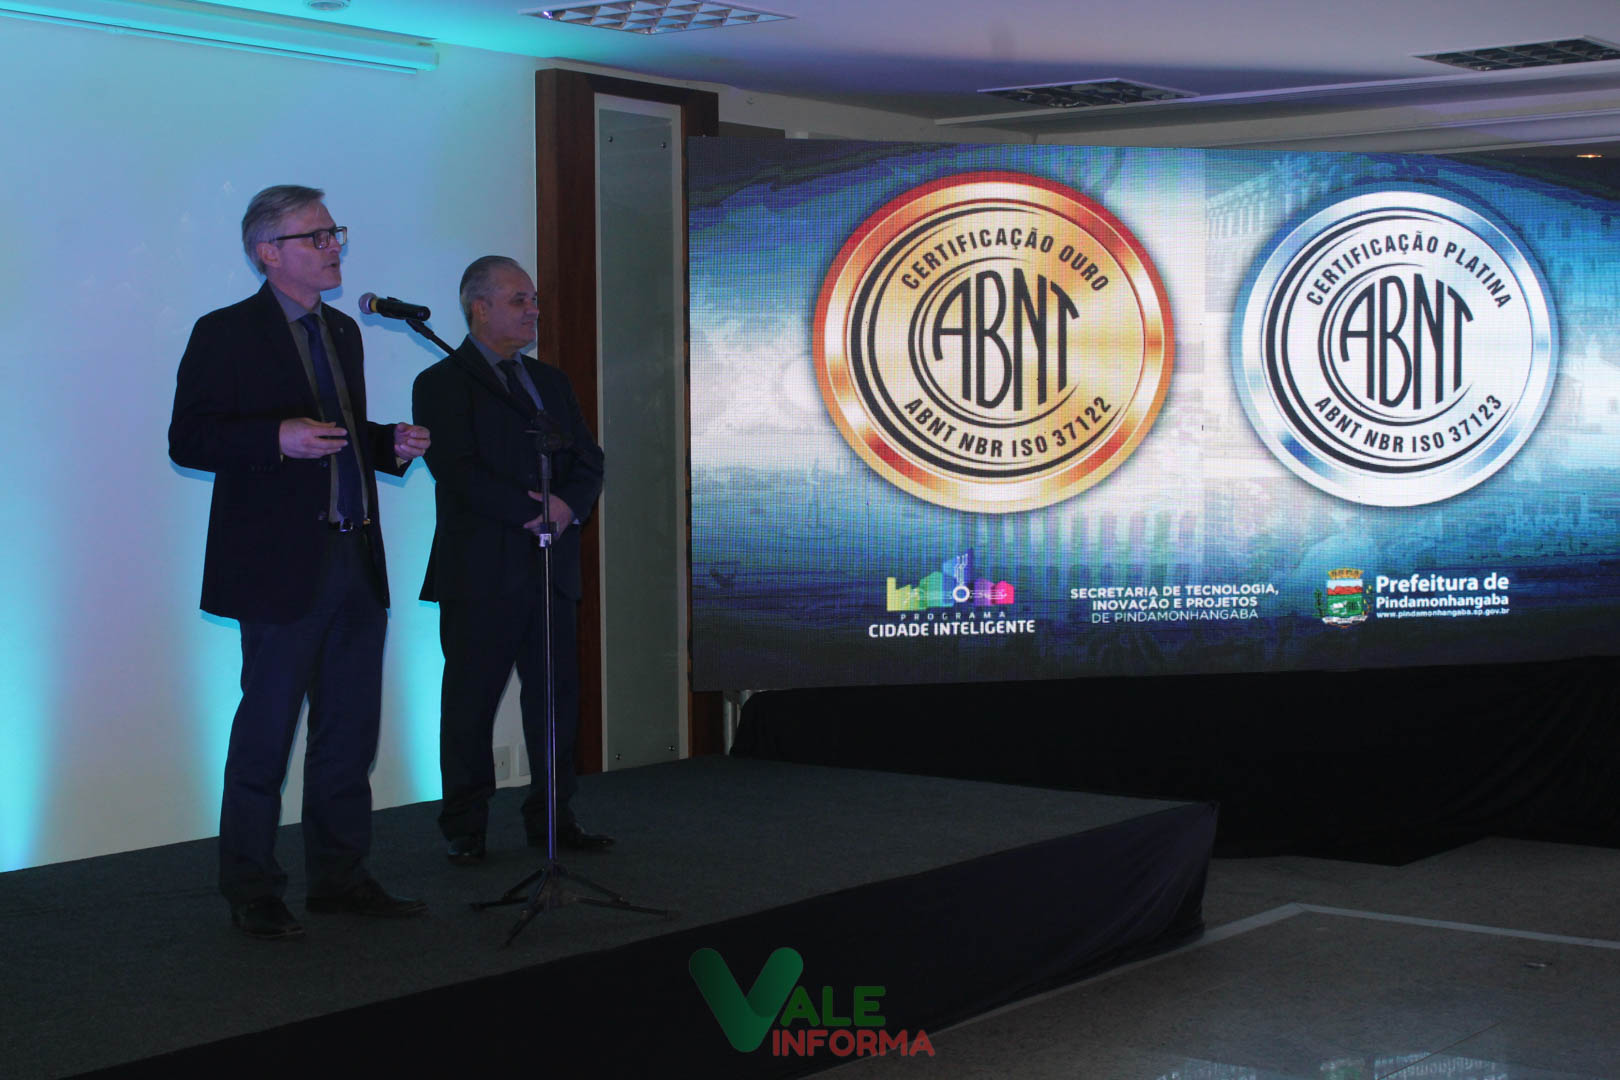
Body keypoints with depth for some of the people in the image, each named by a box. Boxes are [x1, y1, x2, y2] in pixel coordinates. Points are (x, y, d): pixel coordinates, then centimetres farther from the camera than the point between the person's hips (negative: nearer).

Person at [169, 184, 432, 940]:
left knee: (350, 730, 11)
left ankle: (338, 876, 22)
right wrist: (278, 438, -22)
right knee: (265, 733, -1)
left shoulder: (342, 331, 17)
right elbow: (187, 439, -10)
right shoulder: (225, 334, -5)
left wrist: (391, 444, 5)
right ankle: (250, 892, 10)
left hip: (356, 561, 7)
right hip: (283, 565, -7)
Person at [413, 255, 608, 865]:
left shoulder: (551, 381, 18)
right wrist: (536, 510, -18)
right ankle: (464, 830, 9)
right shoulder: (442, 384, -3)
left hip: (553, 569, 6)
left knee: (556, 695, 8)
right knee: (471, 702, 1)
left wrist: (569, 506, -9)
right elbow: (460, 475, -15)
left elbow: (588, 464, 12)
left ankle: (552, 819, 17)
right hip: (481, 572, -6)